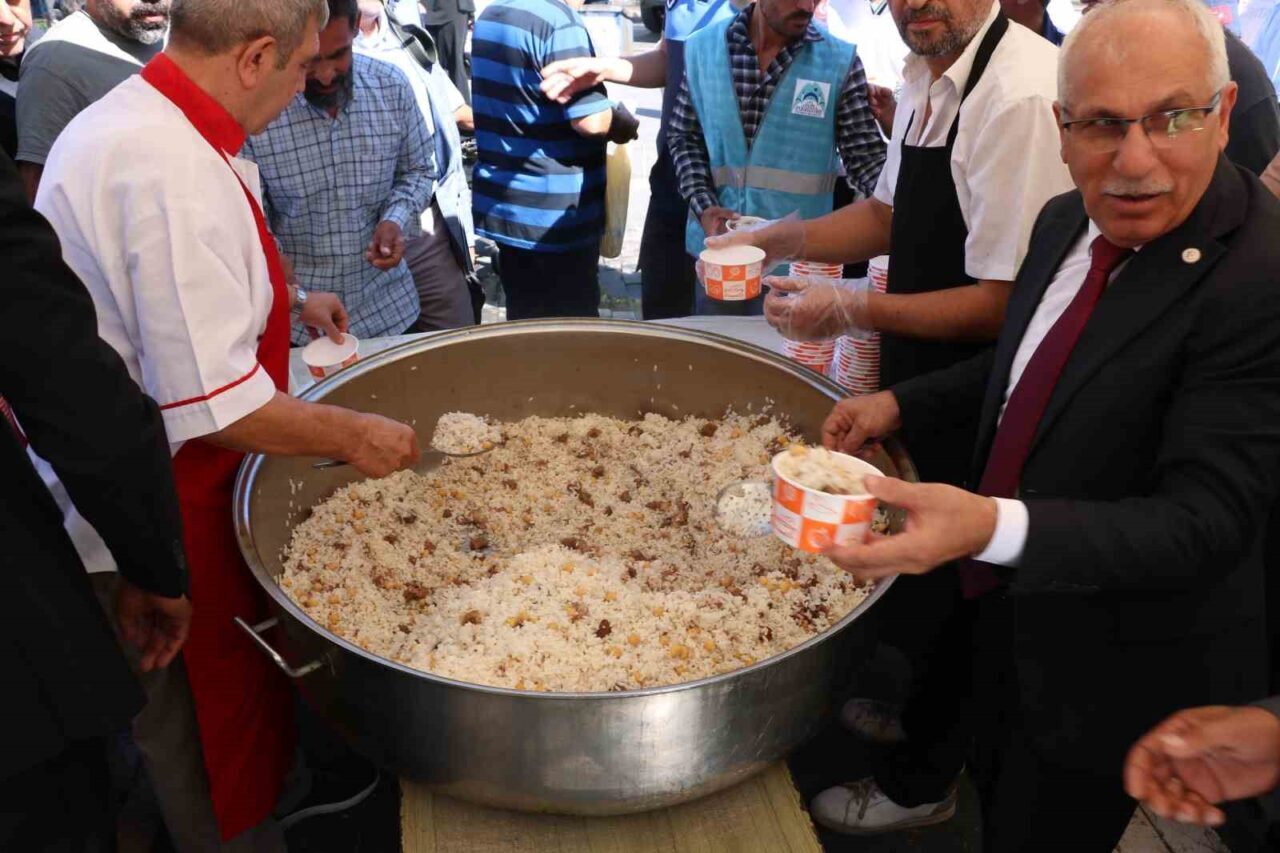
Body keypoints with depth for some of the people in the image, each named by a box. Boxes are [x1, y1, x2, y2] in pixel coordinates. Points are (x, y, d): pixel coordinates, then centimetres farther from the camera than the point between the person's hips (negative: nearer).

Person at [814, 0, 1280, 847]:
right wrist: (900, 402, -1)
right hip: (1003, 603, 6)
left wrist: (998, 527, -46)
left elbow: (1206, 520, -32)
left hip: (1111, 661, -6)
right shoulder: (1068, 221, -5)